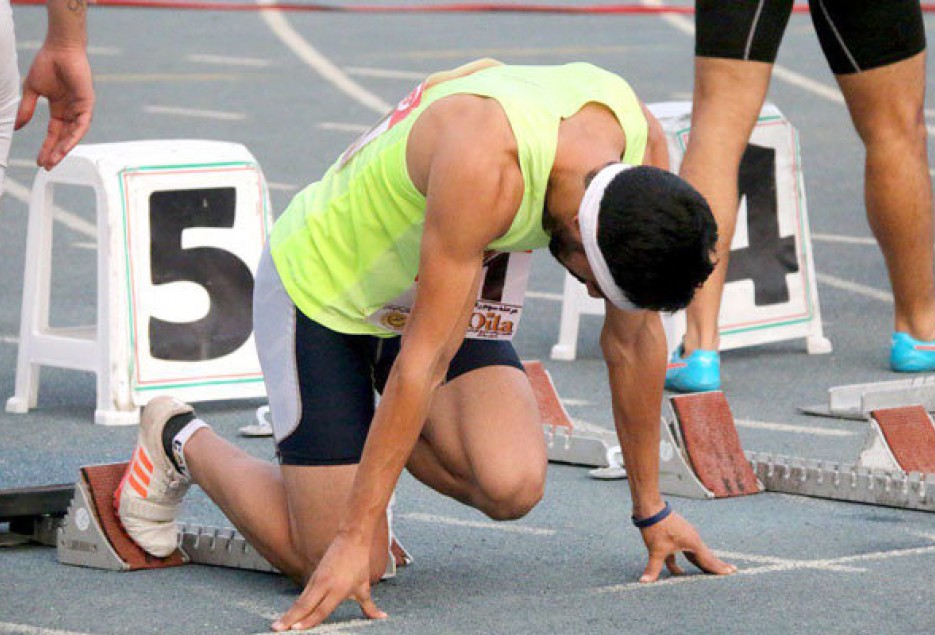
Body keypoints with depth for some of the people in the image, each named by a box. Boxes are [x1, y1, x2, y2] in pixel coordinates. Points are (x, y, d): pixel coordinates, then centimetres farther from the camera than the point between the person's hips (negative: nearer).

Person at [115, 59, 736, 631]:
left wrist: (652, 510, 3)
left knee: (512, 485, -20)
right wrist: (354, 535, -33)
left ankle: (374, 416, 12)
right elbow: (424, 360, -35)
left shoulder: (643, 141, -17)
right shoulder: (485, 162, -38)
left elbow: (636, 336, -4)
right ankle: (182, 441, 17)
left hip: (441, 291, 6)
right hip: (320, 285, -6)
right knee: (340, 566, -10)